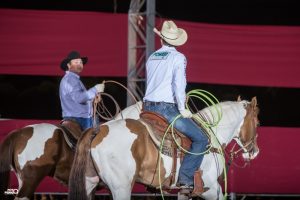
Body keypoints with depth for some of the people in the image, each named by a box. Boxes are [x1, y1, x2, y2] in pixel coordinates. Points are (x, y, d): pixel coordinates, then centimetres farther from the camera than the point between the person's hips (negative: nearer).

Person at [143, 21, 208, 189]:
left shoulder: (152, 58, 16)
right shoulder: (178, 58, -5)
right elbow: (179, 84, -16)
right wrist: (182, 109, -8)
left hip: (148, 106, 8)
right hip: (167, 108, -8)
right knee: (201, 139, -4)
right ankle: (186, 178, -16)